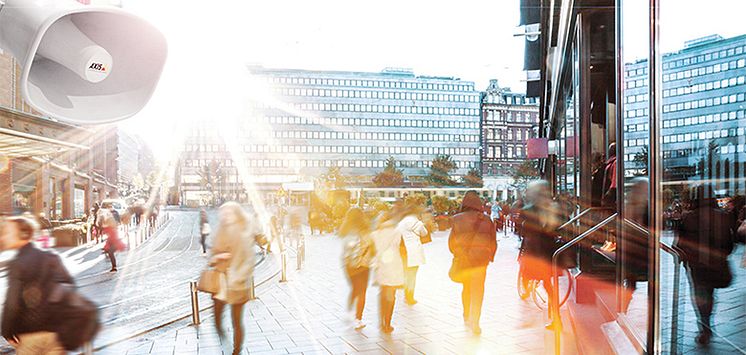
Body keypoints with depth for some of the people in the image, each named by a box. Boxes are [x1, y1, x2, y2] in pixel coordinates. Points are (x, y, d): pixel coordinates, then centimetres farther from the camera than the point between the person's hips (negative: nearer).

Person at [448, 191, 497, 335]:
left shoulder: (458, 219, -7)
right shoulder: (486, 220, -5)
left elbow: (451, 241, -1)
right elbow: (493, 242, 3)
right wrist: (490, 257, 16)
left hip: (462, 259, 1)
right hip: (480, 259, -1)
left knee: (466, 288, 19)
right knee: (478, 290, 6)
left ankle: (467, 318, 30)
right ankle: (475, 323, 4)